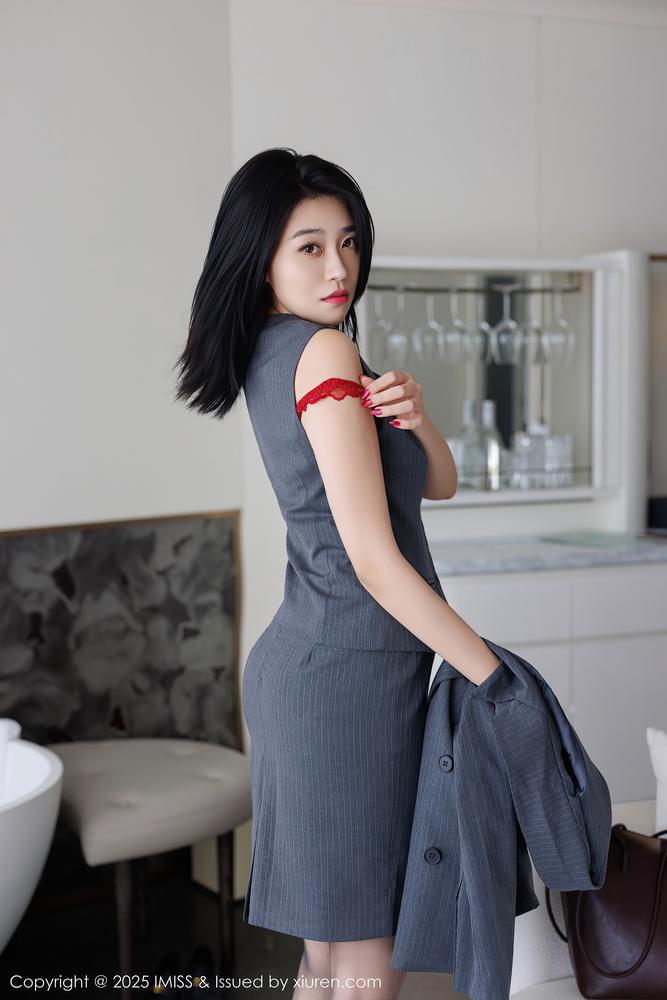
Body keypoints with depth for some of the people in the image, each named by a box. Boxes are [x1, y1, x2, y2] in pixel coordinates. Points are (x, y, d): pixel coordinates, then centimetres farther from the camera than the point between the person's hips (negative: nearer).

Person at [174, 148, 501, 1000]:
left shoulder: (268, 357, 12)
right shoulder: (325, 352, -15)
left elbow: (440, 483, 12)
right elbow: (375, 560, -20)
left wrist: (412, 414, -9)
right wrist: (493, 671, -14)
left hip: (300, 665, 10)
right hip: (349, 672, -10)